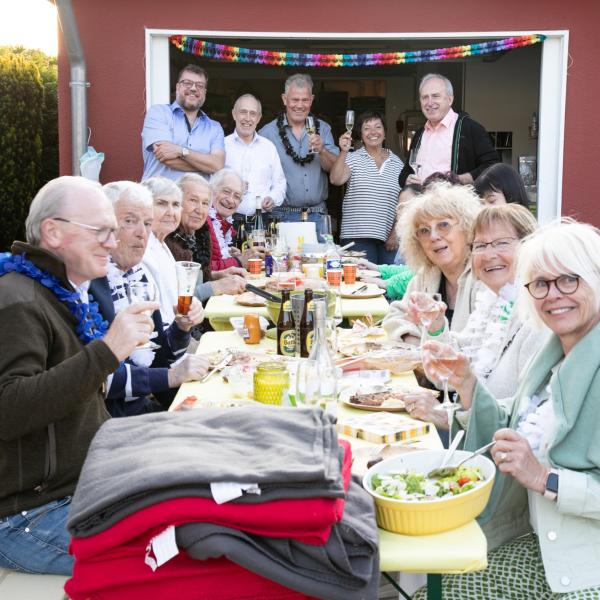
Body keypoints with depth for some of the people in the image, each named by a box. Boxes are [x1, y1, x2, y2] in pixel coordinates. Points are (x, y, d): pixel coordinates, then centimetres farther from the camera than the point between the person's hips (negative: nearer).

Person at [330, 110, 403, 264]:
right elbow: (336, 180, -13)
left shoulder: (397, 163, 12)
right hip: (358, 237, -3)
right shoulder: (353, 159, 4)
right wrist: (343, 152, -22)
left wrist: (396, 233, 5)